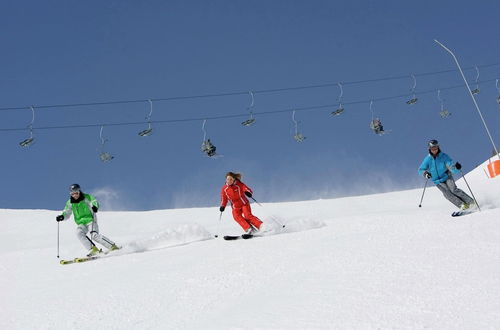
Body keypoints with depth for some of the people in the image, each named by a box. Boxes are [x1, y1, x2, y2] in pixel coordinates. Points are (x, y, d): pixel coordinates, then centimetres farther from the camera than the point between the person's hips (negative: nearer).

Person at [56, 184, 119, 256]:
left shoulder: (86, 197, -3)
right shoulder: (70, 203, 7)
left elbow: (94, 202, -16)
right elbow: (67, 213, 12)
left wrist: (95, 207, -39)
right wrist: (62, 217, -10)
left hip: (90, 220, -4)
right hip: (81, 223, 4)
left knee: (94, 236, -23)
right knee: (79, 233, -26)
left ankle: (113, 247, -16)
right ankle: (93, 249, -23)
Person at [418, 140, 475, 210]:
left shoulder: (443, 156, -10)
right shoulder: (427, 159, -4)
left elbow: (451, 167, -18)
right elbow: (420, 170, 4)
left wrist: (456, 167, -40)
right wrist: (425, 173, -18)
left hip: (447, 177, -1)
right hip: (438, 181, 2)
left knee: (454, 189, -24)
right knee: (447, 193, -20)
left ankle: (470, 202, -20)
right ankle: (462, 205, -25)